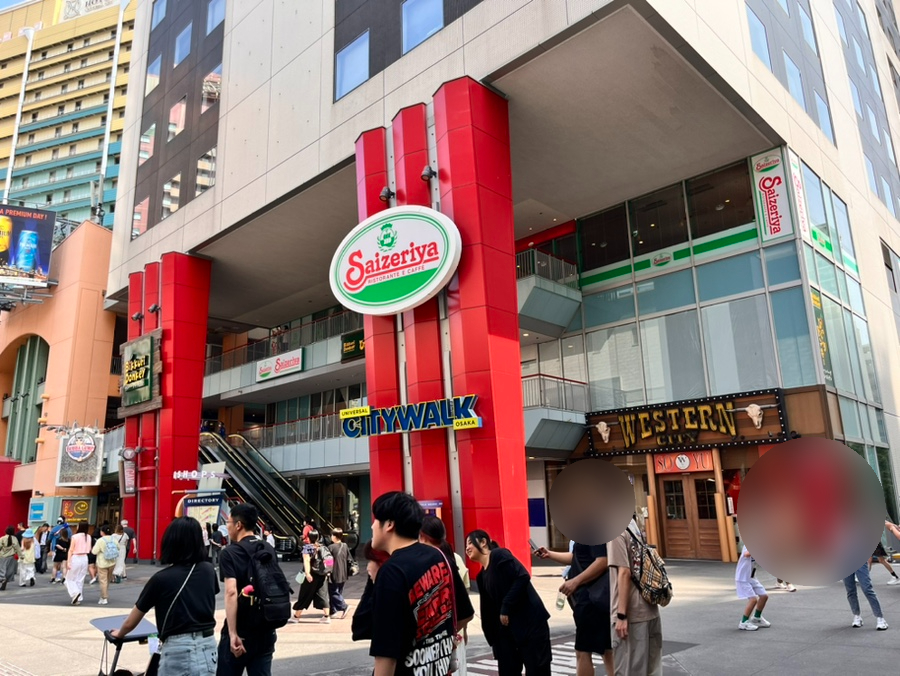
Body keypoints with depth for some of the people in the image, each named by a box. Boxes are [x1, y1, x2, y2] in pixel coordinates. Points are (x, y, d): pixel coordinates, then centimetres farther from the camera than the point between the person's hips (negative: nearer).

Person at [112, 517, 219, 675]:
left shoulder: (161, 579, -6)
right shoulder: (209, 570, 3)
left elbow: (130, 623, 6)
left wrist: (119, 634, 28)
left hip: (179, 652, -4)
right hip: (209, 648, 4)